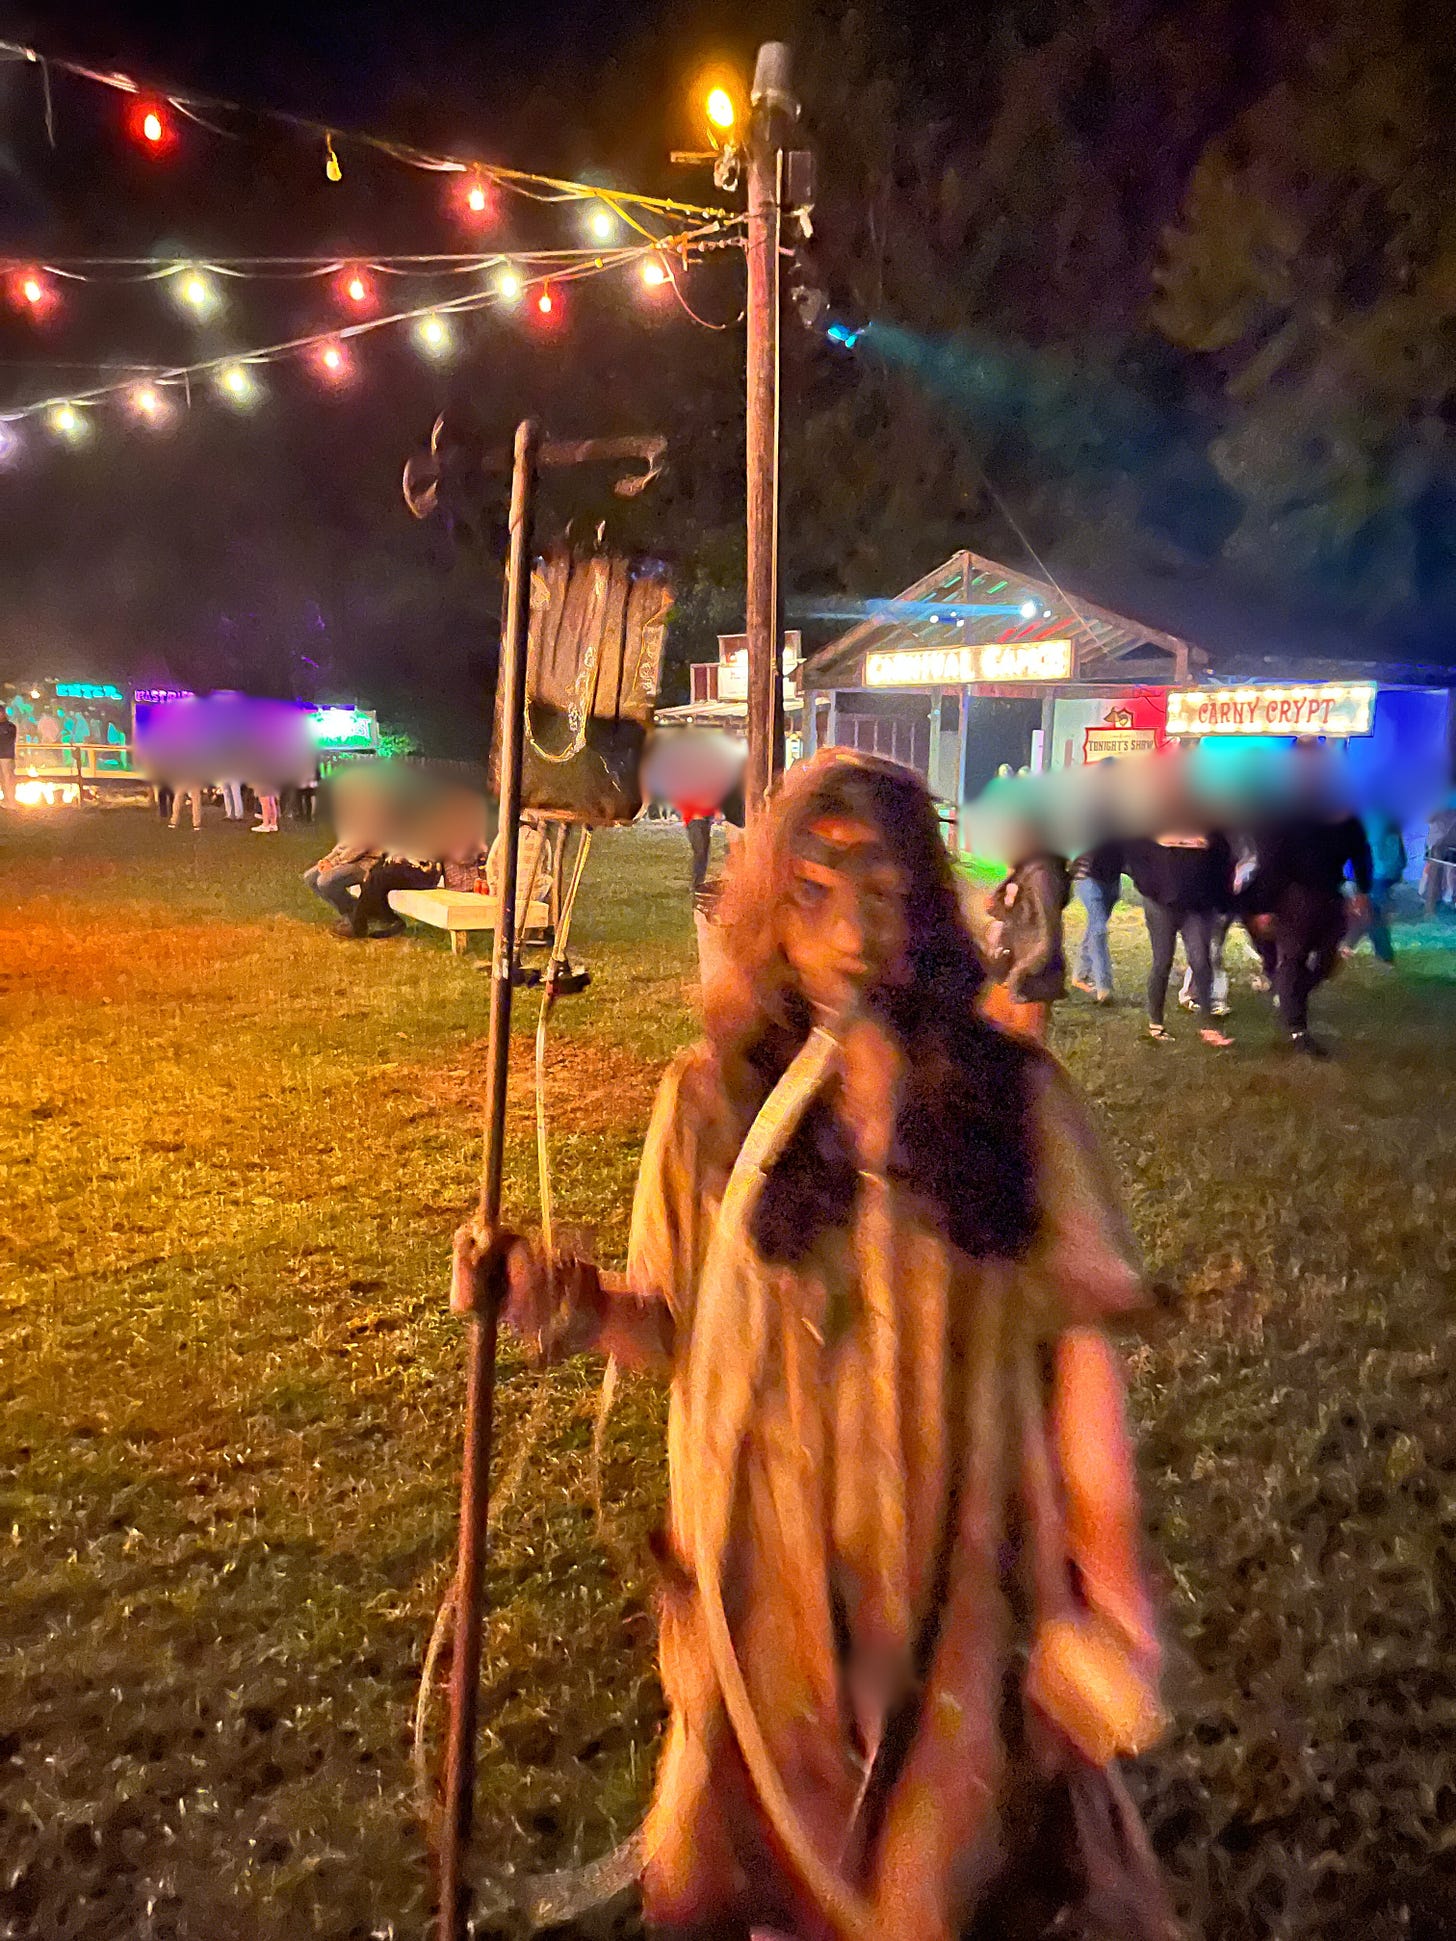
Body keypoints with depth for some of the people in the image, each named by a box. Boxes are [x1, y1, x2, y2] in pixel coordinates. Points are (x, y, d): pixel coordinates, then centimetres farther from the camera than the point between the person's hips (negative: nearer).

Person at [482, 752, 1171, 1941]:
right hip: (778, 1561, 0)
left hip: (968, 1561, 0)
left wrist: (1109, 1574, -2)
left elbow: (1077, 1335, -4)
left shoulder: (1013, 1092, -9)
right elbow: (683, 1329, 0)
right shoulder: (716, 1101, -8)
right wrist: (562, 1301, -18)